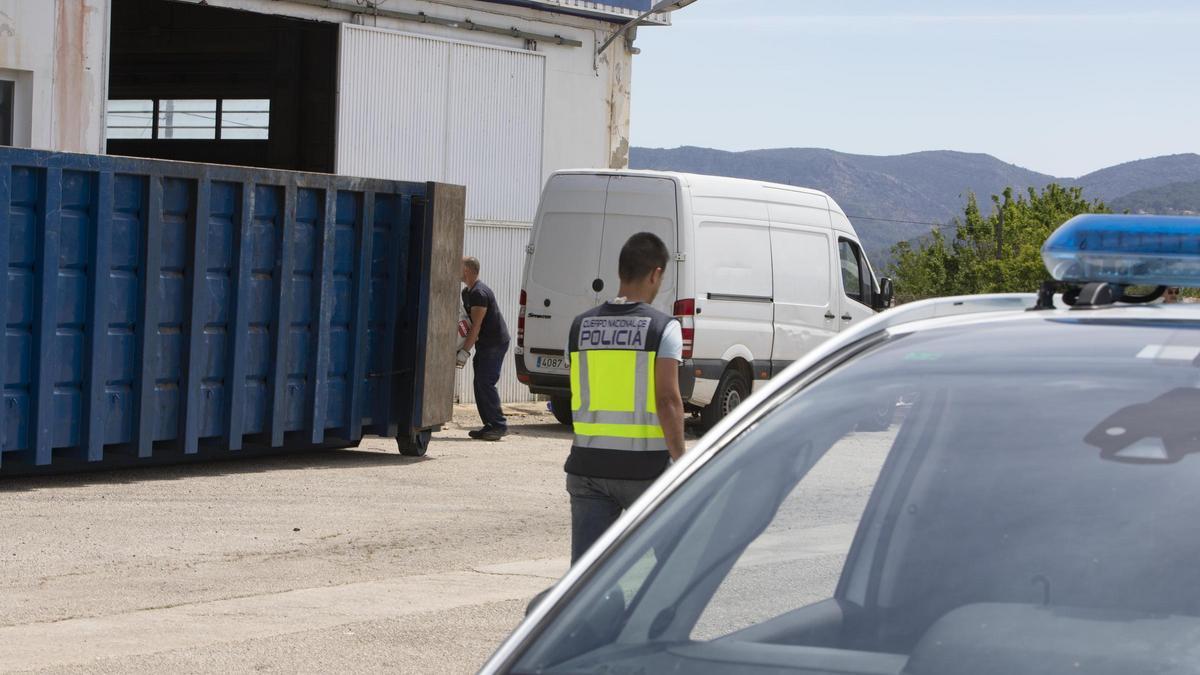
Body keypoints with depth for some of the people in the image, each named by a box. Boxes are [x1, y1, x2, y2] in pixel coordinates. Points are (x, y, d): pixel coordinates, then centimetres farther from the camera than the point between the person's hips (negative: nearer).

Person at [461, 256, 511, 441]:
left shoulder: (479, 293, -19)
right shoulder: (466, 292, 14)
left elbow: (476, 325, -22)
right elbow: (465, 319, 18)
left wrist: (465, 351, -22)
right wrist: (464, 348, 5)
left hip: (495, 342, -10)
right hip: (484, 343, 10)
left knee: (486, 383, -13)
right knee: (480, 383, 7)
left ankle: (499, 425, -11)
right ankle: (490, 425, 9)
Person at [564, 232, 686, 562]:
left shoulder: (581, 325, 6)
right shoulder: (663, 328, -9)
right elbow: (668, 399, -15)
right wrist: (680, 461, -10)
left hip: (589, 464, 3)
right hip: (645, 467, -3)